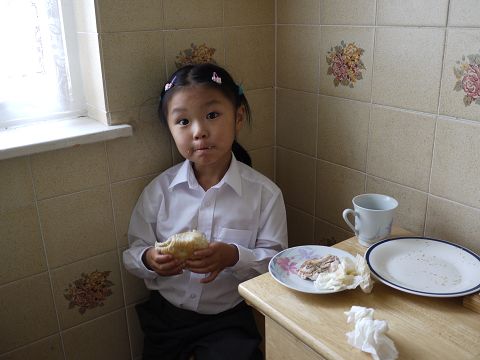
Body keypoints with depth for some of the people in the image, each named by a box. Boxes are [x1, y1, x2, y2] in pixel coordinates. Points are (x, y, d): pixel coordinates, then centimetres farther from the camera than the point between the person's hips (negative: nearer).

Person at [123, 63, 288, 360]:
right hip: (165, 315, 2)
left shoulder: (264, 193, -14)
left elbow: (275, 260, -10)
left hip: (229, 319, -1)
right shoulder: (159, 190, -9)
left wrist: (234, 257, -29)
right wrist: (149, 260, -24)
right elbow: (133, 253, -1)